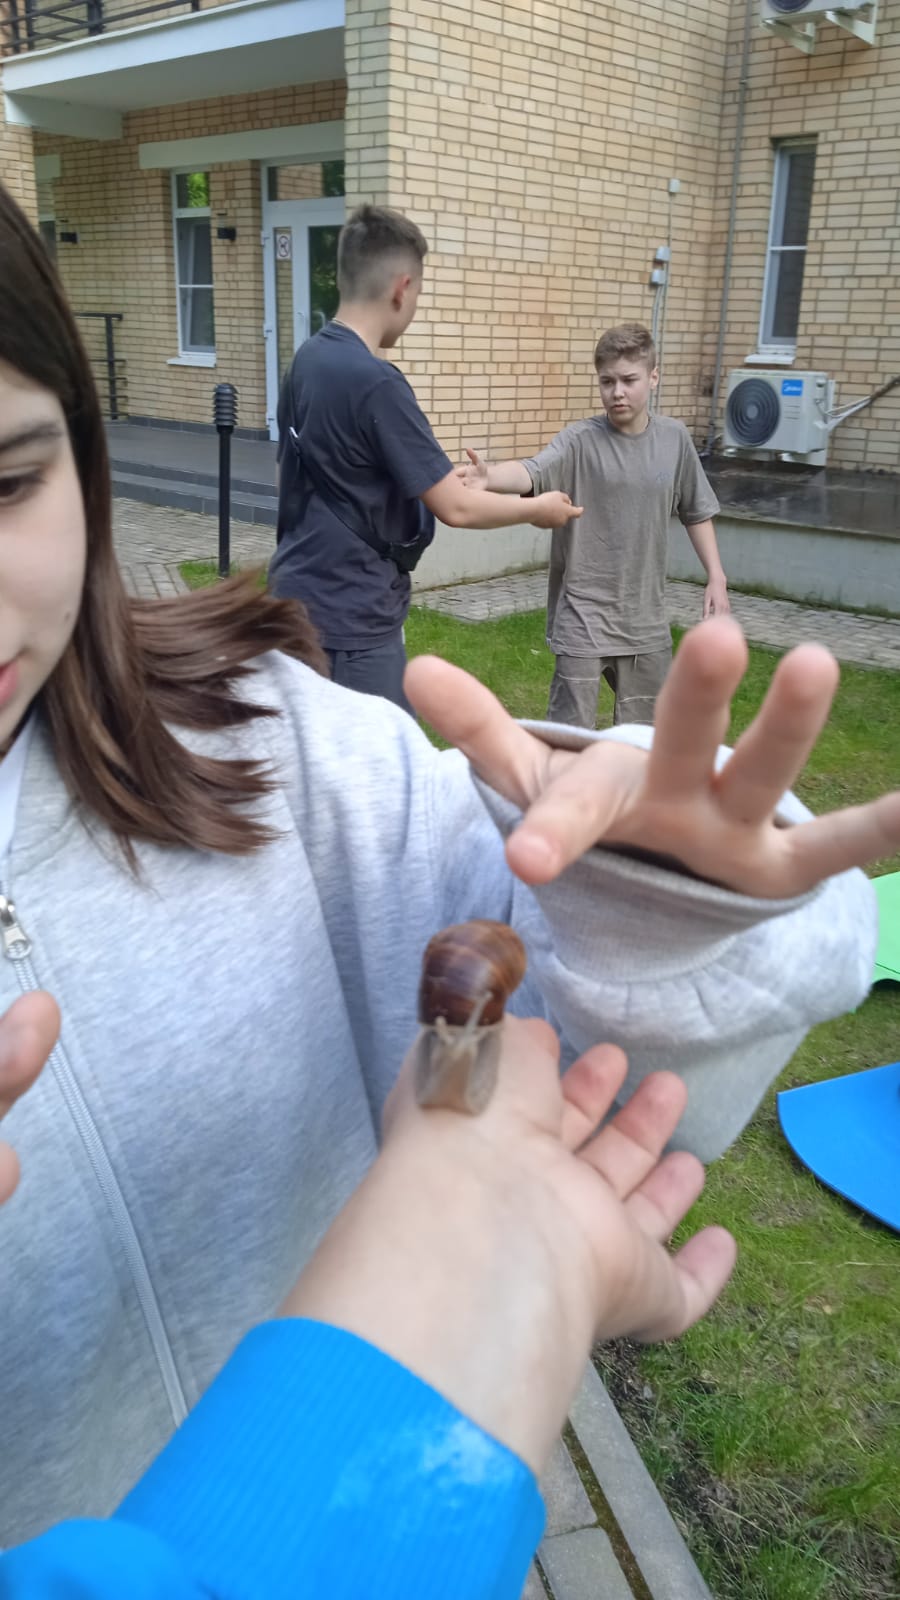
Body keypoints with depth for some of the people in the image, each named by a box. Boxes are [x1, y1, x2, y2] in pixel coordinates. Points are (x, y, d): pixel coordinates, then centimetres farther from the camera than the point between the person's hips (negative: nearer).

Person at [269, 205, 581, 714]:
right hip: (351, 614, -9)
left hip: (302, 594, 9)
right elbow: (455, 508, -18)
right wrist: (538, 508, -1)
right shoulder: (377, 382, -21)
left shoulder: (308, 359, 5)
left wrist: (439, 475, 24)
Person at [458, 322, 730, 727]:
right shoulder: (580, 440, -10)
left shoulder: (674, 438, 2)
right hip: (583, 616, -4)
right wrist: (490, 475, -51)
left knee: (644, 734, 18)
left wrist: (716, 578, 10)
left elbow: (696, 511, 14)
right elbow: (532, 472, -30)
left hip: (646, 618, 4)